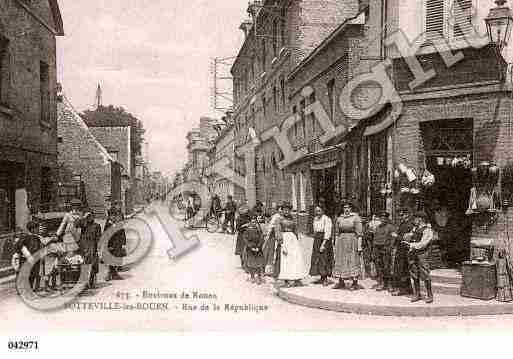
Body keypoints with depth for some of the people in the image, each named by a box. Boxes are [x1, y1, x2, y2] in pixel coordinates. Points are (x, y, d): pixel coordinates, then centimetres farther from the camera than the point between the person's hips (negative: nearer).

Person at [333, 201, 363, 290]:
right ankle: (341, 283, 16)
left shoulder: (356, 218, -5)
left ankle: (355, 284, 3)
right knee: (340, 262, 7)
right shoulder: (339, 218, 10)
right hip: (341, 243, 5)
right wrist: (336, 246, 12)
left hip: (352, 242, -5)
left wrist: (359, 246, -12)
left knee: (353, 261, -3)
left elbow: (359, 233, -7)